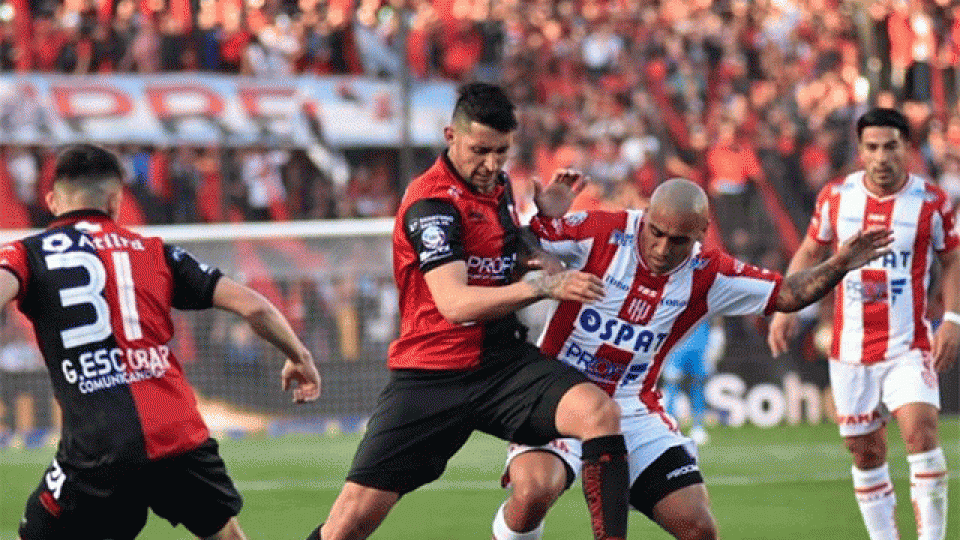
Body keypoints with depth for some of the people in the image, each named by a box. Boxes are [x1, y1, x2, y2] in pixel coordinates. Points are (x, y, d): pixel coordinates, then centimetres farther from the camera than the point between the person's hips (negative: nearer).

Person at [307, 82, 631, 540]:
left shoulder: (497, 184, 9)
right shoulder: (431, 201, -15)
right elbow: (455, 303, -28)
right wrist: (543, 286, -38)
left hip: (504, 363, 6)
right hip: (430, 376, -6)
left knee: (600, 412, -23)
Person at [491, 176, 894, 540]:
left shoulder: (708, 276, -4)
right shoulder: (601, 234, -14)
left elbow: (786, 294, 5)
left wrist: (838, 266, -10)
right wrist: (543, 218, -29)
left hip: (633, 411, 4)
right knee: (534, 492, -31)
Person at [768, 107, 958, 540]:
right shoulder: (836, 197, 2)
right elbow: (809, 253, 14)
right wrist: (785, 308, 5)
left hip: (909, 347, -3)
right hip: (851, 350, 3)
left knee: (921, 431, -22)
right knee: (865, 452, 6)